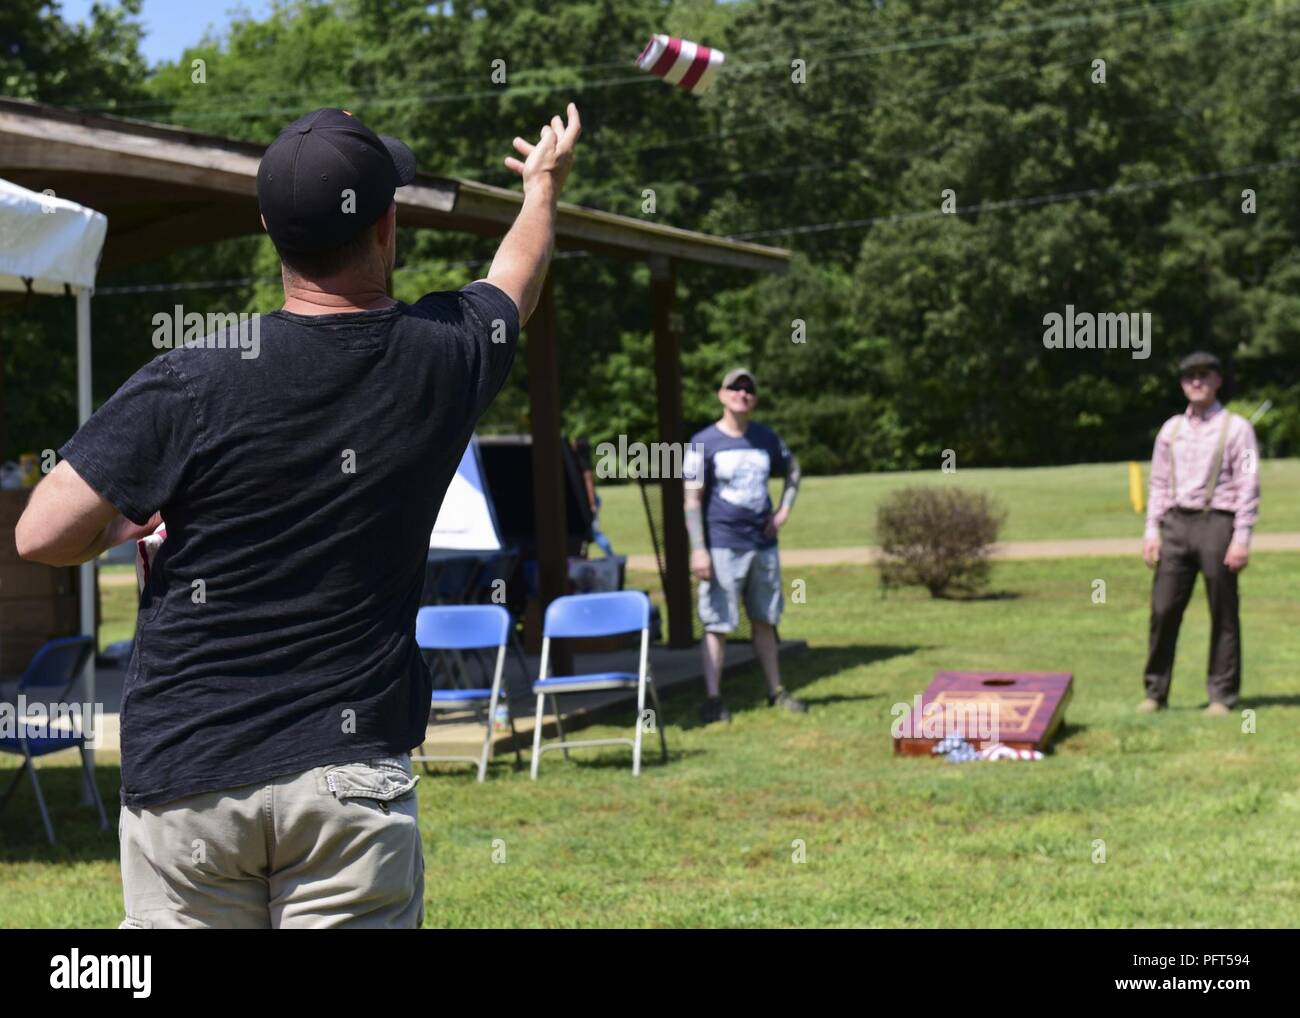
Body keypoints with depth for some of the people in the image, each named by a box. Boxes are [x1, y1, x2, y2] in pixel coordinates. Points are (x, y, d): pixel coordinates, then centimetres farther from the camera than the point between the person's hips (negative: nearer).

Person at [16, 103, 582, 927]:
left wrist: (122, 525, 15)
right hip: (350, 769, 1)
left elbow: (43, 537, -9)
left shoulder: (189, 384, -10)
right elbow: (515, 282, 23)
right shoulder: (440, 357, -1)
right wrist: (544, 187, 45)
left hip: (185, 774, -1)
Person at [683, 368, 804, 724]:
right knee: (717, 624, -5)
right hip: (723, 546, -5)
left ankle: (776, 691, 23)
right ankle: (713, 699, -2)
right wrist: (698, 549, -16)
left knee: (765, 619, 13)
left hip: (763, 544, 5)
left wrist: (784, 510, 11)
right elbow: (692, 500, -9)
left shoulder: (766, 439, 8)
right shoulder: (703, 443, -7)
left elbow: (792, 469, 26)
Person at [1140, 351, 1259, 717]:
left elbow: (1248, 486, -3)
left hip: (1216, 522, -4)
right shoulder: (1171, 429, 15)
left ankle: (1222, 696, 6)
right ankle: (1155, 692, 6)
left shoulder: (1236, 428, 2)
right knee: (1163, 610, -1)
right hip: (1176, 523, 4)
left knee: (1223, 614, 0)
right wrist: (1151, 531, 7)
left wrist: (1242, 537, -10)